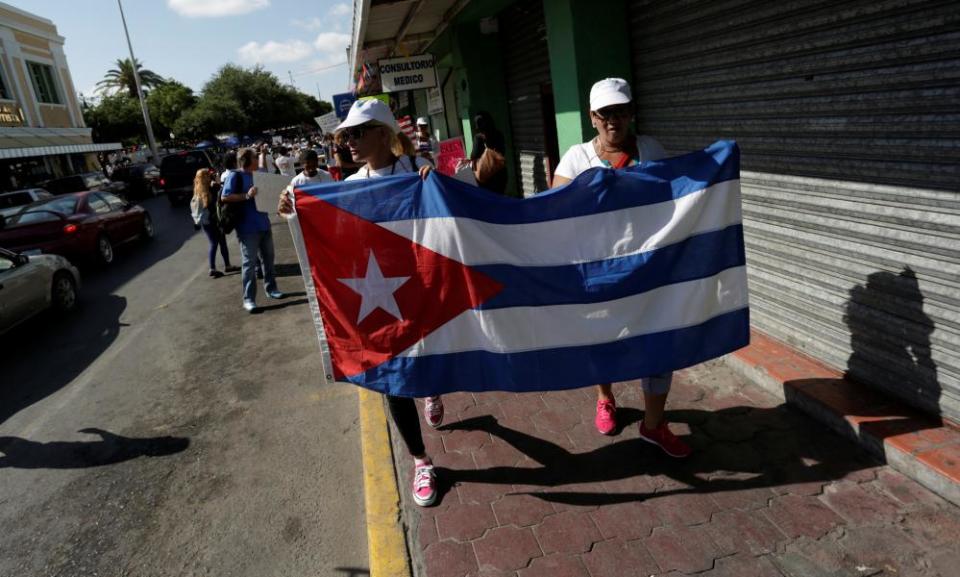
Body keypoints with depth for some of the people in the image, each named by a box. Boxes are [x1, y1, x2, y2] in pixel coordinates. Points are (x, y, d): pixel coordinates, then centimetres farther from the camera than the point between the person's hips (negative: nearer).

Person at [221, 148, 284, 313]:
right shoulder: (235, 176, -6)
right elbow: (225, 197, -14)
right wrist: (247, 195, -22)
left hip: (264, 224, 7)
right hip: (247, 228, -7)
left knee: (268, 258, 15)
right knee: (249, 263, -4)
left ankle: (270, 288, 31)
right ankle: (248, 299, 0)